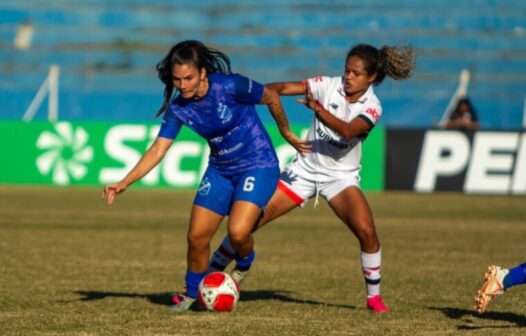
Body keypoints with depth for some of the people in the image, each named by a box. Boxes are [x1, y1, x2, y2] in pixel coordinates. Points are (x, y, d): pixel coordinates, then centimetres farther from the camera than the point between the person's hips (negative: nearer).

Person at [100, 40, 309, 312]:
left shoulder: (230, 87, -24)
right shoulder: (178, 108, -10)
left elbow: (271, 98, -9)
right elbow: (157, 150, -11)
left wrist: (287, 134, 7)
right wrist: (124, 183, -23)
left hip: (258, 165, -5)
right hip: (220, 170, 5)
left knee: (238, 232, -22)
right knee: (196, 236, 1)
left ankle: (243, 266, 14)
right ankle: (191, 294, 26)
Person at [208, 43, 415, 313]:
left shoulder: (371, 107, -14)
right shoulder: (330, 86, -9)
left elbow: (348, 131, -34)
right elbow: (287, 88, -20)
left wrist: (318, 108, -48)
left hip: (341, 176, -1)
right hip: (306, 167, 1)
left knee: (366, 231, -22)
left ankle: (374, 296, 0)